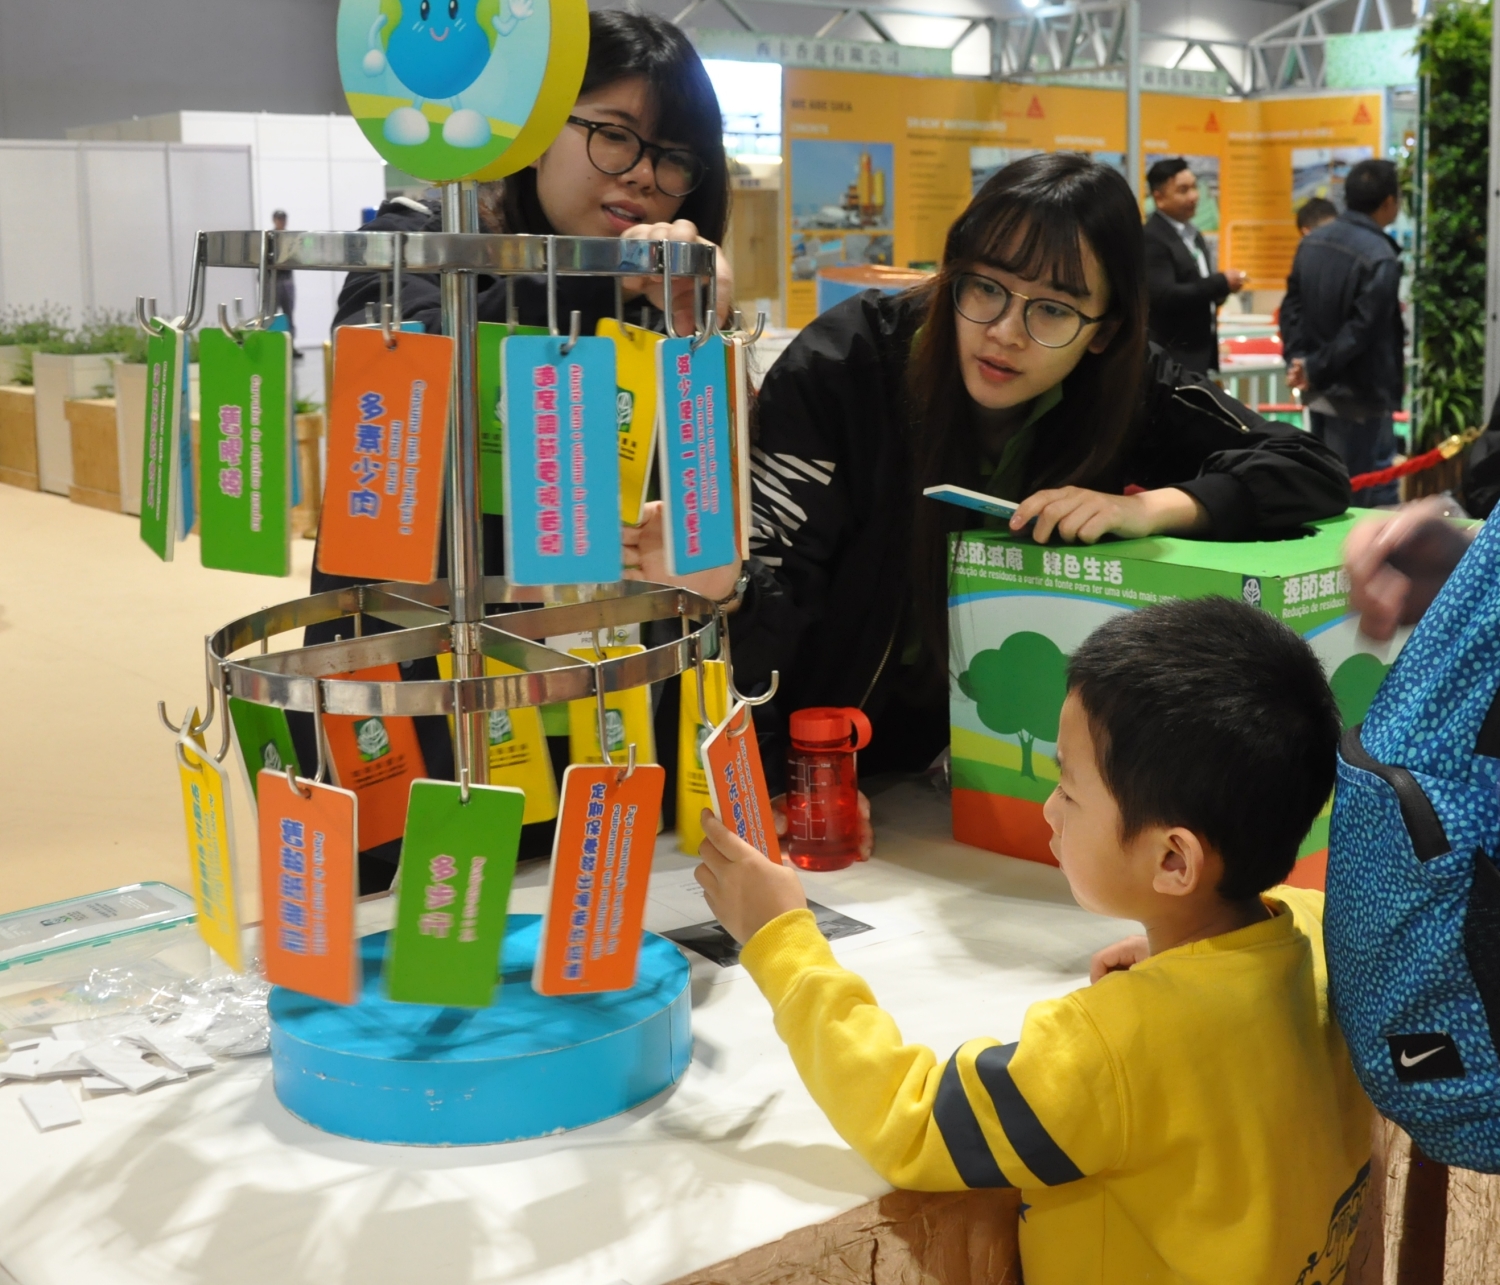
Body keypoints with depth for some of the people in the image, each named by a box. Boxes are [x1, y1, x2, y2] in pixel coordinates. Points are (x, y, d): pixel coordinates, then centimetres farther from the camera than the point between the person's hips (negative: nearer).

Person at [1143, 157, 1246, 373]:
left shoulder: (1193, 234, 14)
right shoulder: (1152, 239, -16)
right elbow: (1163, 296, -24)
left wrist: (1221, 288, -2)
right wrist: (1221, 283, -19)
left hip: (1201, 349, 9)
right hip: (1173, 355, -9)